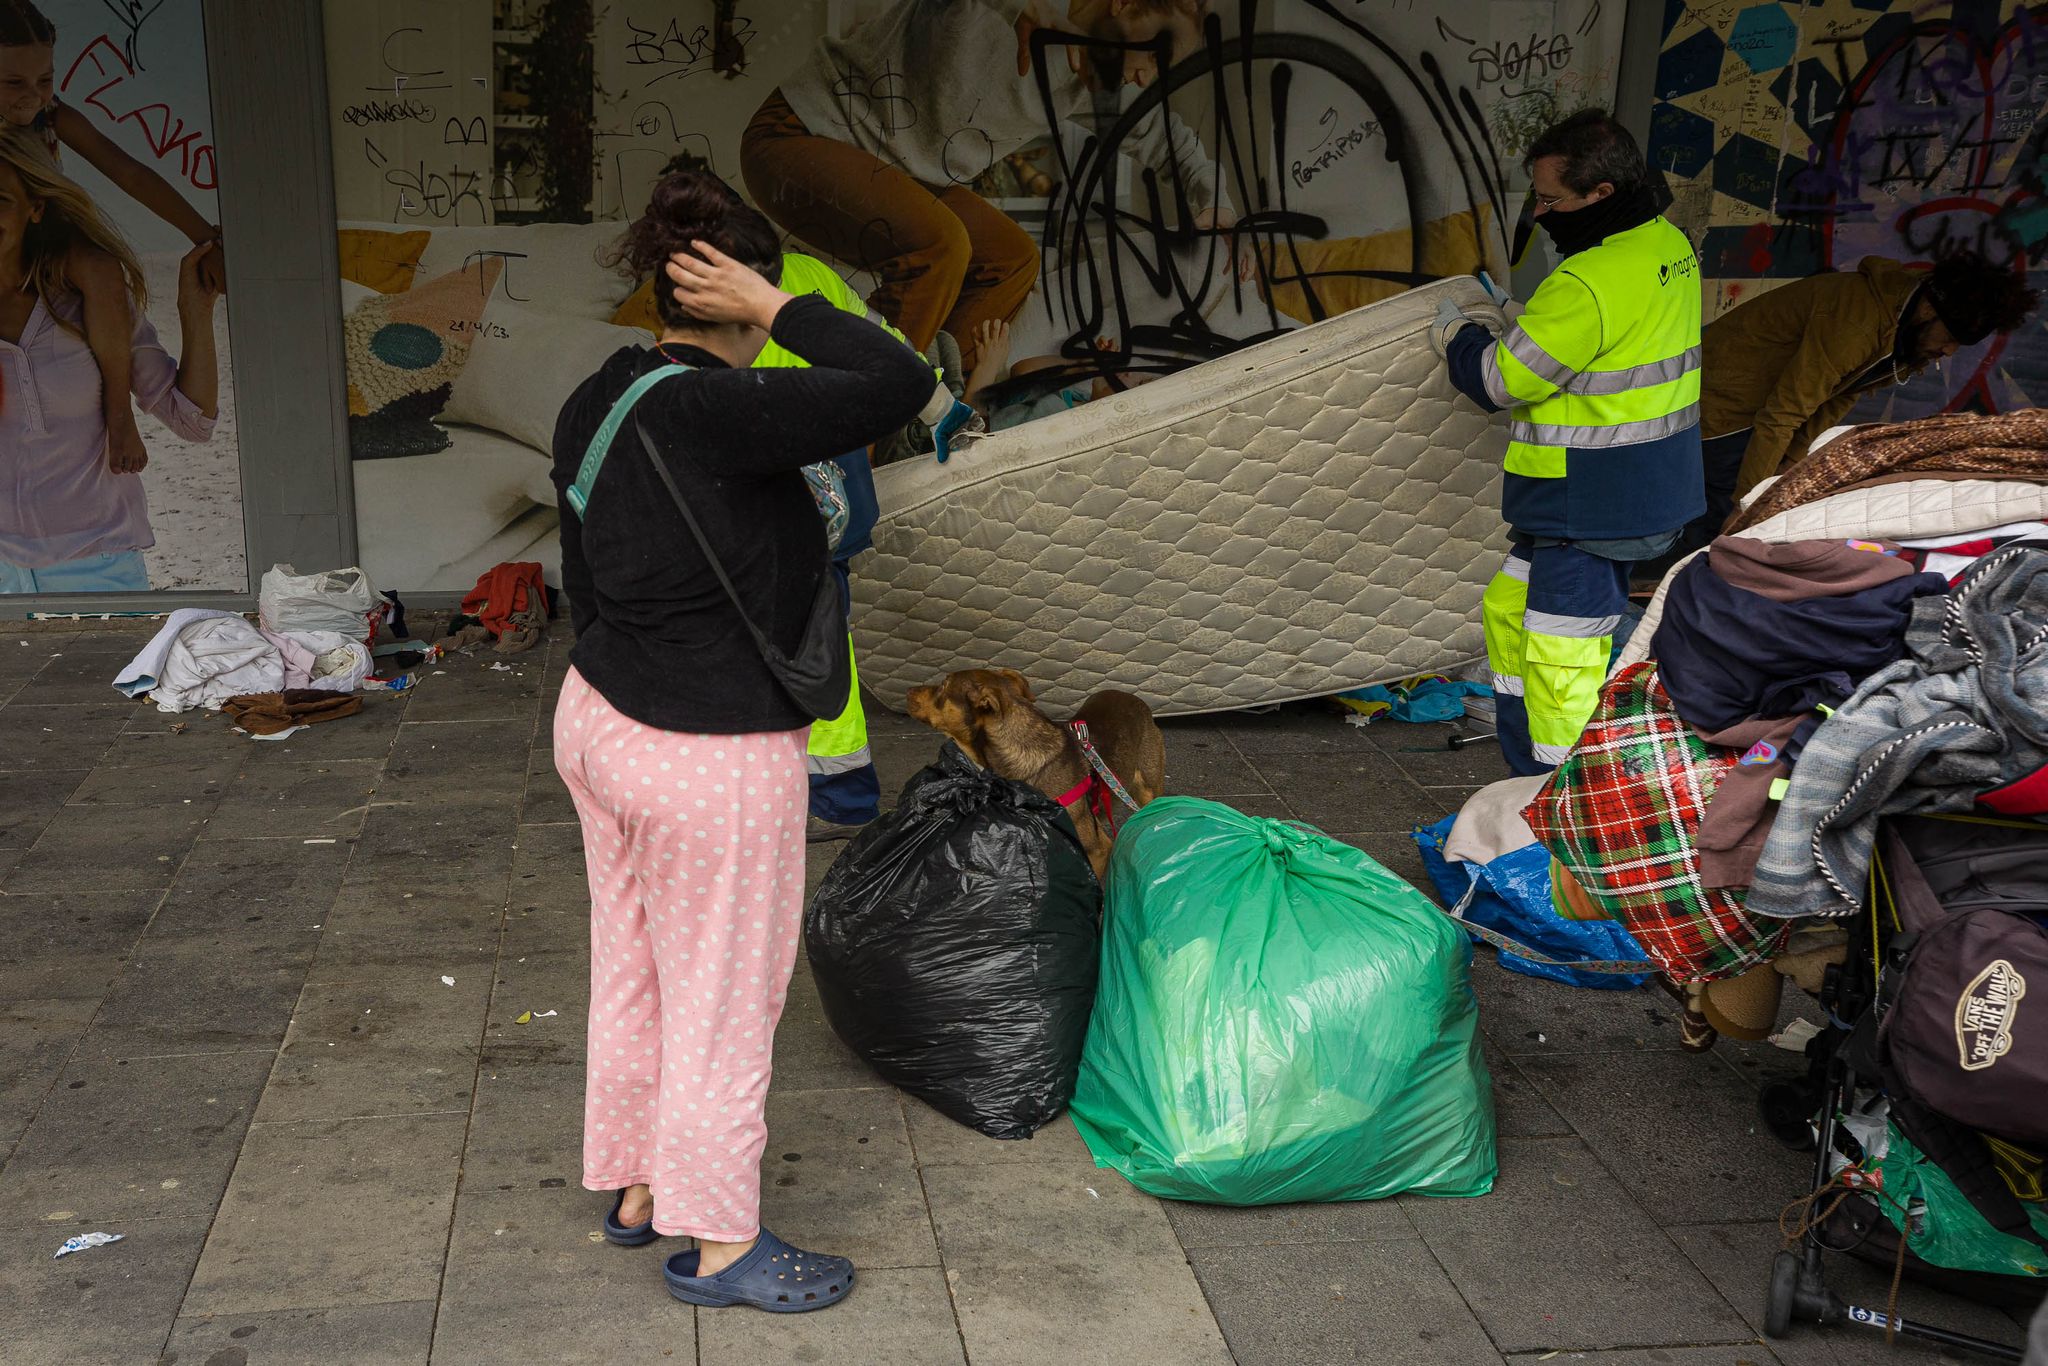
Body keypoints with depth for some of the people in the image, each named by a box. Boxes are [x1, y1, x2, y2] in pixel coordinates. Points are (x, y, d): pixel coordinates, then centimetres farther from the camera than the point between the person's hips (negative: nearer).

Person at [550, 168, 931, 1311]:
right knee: (724, 1000, 8)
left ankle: (636, 1186, 40)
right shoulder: (714, 412, -25)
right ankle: (718, 1244, 24)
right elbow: (902, 385, -27)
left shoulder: (599, 403, 3)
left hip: (598, 720, 9)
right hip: (709, 764, -9)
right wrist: (779, 310, -18)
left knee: (636, 974, 22)